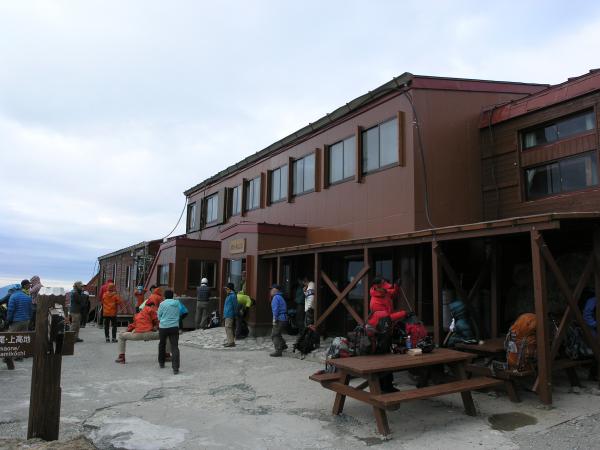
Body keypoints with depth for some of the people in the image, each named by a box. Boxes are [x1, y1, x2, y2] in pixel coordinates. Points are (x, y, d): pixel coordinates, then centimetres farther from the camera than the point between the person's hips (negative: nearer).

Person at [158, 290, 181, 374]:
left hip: (163, 327, -1)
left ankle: (161, 363, 37)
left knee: (162, 345, 22)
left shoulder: (163, 303, -5)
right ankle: (175, 368, -15)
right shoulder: (177, 303, 4)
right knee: (175, 347, -3)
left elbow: (159, 316, 2)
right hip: (174, 327, 1)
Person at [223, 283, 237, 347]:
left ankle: (231, 342, -9)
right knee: (229, 328, 12)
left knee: (228, 328, -11)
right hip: (227, 315, 10)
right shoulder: (229, 295, 17)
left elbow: (235, 306, -14)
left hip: (229, 315, -10)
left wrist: (235, 315, -13)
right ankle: (230, 341, 18)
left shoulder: (232, 296, -14)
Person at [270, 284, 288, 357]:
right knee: (276, 333, 24)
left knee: (274, 335, -6)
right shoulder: (280, 297, 19)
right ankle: (283, 345, 33)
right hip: (284, 319, 10)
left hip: (280, 319, -10)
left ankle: (278, 351, -8)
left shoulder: (276, 297, -11)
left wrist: (274, 320, -18)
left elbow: (275, 310, -19)